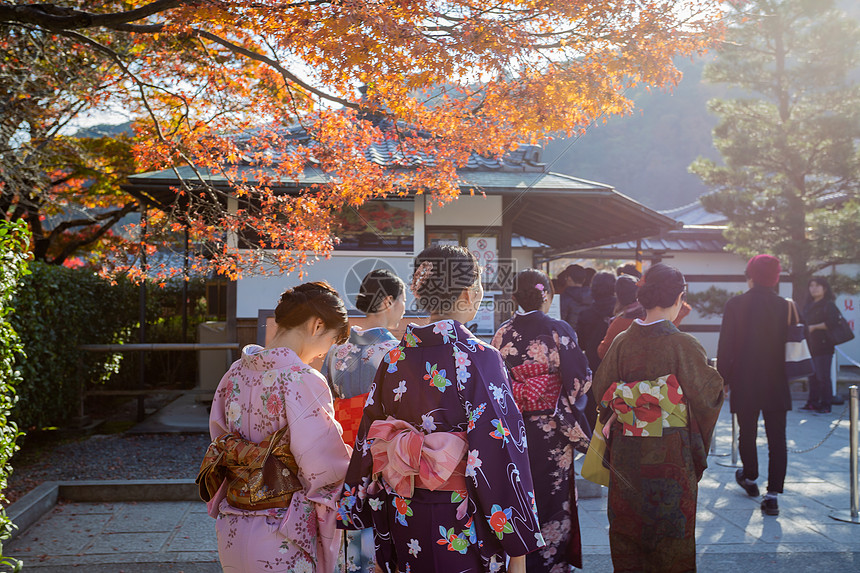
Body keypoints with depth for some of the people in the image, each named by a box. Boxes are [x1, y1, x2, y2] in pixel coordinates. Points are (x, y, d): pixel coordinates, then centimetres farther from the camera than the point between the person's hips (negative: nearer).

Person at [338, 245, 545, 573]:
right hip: (464, 527, -4)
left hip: (405, 524, 5)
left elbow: (370, 444, 3)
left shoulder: (394, 359, -2)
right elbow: (500, 454, -18)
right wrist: (518, 546, -10)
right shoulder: (479, 358, -17)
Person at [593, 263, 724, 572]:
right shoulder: (683, 344, -16)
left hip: (625, 452, 3)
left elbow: (600, 389, 3)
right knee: (670, 525, 13)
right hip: (670, 454, -3)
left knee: (627, 522, 18)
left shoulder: (622, 341, -5)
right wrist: (717, 379, 11)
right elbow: (707, 395, -10)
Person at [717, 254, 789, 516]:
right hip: (777, 385, 1)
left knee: (747, 434, 16)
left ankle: (750, 478, 35)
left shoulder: (735, 304, -7)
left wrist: (723, 378, 4)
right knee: (777, 440, 4)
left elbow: (725, 347, -5)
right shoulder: (786, 307, -3)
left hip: (745, 383, -1)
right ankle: (772, 494, 1)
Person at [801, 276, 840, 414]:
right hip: (810, 345, 7)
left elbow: (832, 322, -19)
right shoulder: (808, 305, 16)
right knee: (812, 376, 10)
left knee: (823, 376, -6)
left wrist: (814, 327, -13)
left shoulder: (829, 305, -6)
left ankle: (826, 405, 1)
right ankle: (813, 402, 17)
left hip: (823, 346, -7)